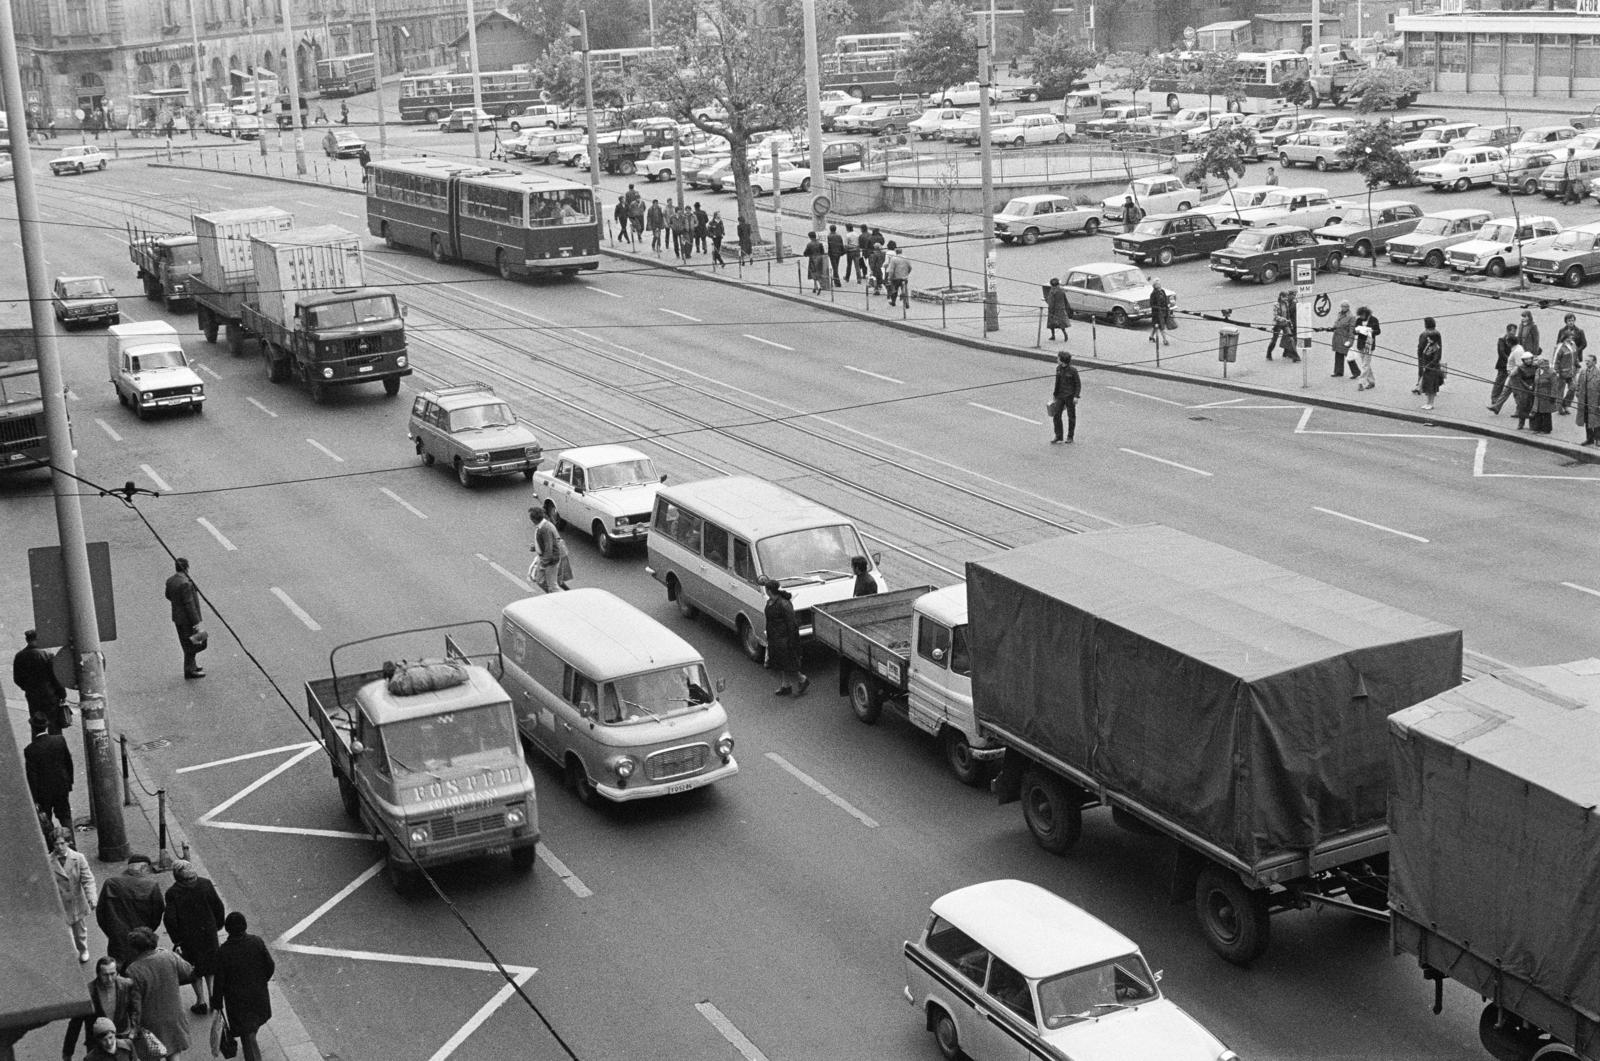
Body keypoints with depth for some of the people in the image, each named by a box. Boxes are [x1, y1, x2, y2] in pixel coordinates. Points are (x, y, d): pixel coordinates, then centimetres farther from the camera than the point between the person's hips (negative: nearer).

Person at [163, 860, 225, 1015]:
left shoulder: (173, 892, -16)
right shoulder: (206, 884, -9)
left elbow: (170, 919, -16)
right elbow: (219, 907, -3)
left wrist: (176, 939, -5)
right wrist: (218, 925, 12)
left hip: (188, 937, -2)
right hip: (209, 932, 2)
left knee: (194, 968, 15)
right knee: (211, 964, 22)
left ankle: (201, 1000, 18)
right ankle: (212, 994, 19)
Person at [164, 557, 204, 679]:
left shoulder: (170, 581, 0)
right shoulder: (185, 583, -27)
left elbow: (169, 596, 17)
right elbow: (189, 605, -25)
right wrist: (196, 622, -20)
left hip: (177, 618, 9)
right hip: (187, 619, -9)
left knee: (186, 644, 21)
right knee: (191, 644, 3)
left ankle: (191, 665, 35)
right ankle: (189, 670, 9)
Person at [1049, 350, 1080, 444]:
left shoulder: (1072, 371, -13)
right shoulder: (1058, 369, 3)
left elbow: (1078, 384, -8)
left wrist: (1076, 396, -16)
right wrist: (1054, 394, 17)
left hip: (1070, 397, -5)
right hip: (1060, 396, 5)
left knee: (1071, 417, 7)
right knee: (1056, 416, -2)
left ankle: (1070, 437, 20)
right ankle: (1058, 437, 6)